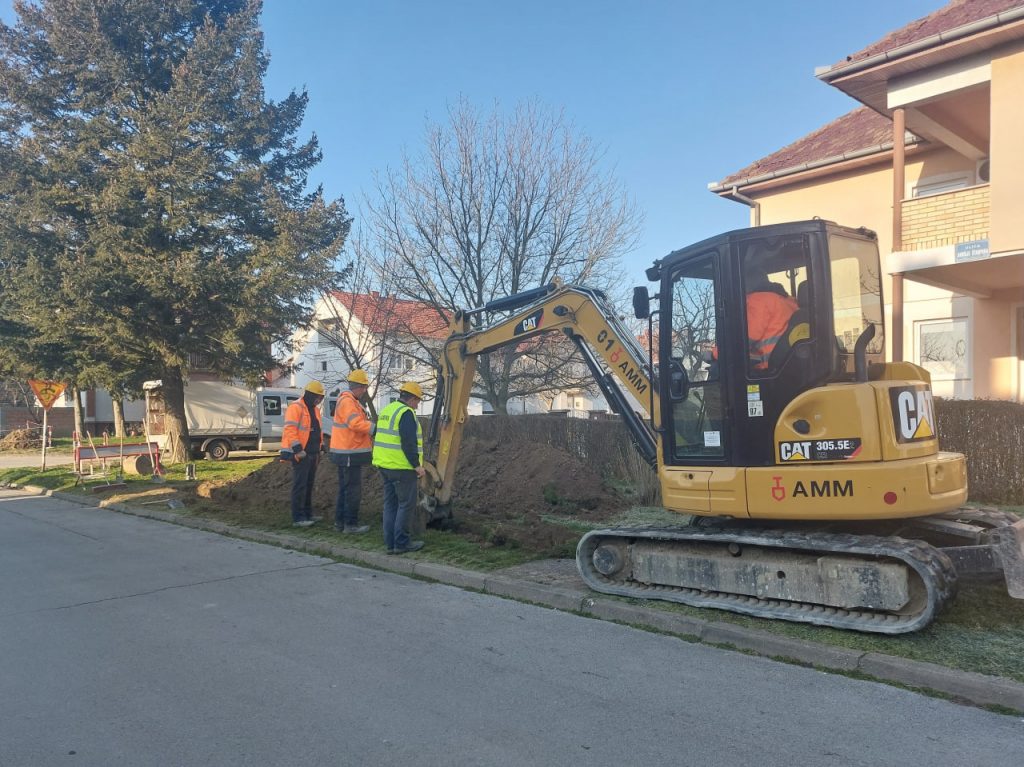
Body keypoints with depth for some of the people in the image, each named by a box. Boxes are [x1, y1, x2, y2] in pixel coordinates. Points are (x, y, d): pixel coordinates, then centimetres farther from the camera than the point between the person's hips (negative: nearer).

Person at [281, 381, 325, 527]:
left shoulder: (315, 409, 16)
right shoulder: (296, 408, -13)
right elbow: (290, 430, -20)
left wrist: (318, 450, 23)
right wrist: (298, 449, -24)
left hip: (312, 454, 9)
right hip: (300, 454, -9)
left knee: (309, 485, 14)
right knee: (300, 485, -8)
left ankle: (308, 514, 22)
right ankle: (297, 518, -5)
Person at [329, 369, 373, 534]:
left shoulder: (349, 401, 18)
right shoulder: (347, 402, -16)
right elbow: (356, 424, -27)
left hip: (347, 453, 11)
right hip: (350, 454, -11)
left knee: (344, 489, 16)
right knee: (353, 490, -4)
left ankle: (340, 522, 22)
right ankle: (350, 524, 3)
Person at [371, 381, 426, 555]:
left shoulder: (386, 410, 16)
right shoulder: (406, 413, -14)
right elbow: (409, 443, -21)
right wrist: (417, 465, -15)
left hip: (384, 465, 9)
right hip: (401, 467, -9)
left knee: (390, 504, 12)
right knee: (406, 504, -1)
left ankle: (390, 543, 14)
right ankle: (400, 543, 2)